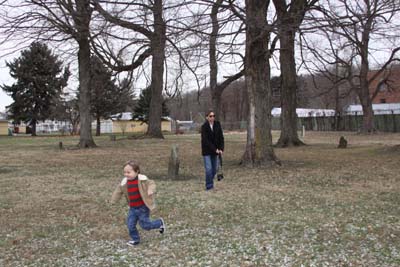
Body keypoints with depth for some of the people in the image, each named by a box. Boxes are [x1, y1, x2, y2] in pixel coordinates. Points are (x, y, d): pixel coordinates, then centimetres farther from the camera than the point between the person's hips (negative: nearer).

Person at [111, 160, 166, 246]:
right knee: (130, 225, 4)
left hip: (143, 207, -6)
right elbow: (119, 191, 13)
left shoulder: (142, 180, -16)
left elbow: (151, 183, -17)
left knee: (145, 225, 0)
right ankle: (135, 239, 24)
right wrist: (113, 200, 16)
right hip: (133, 208, 6)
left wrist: (151, 190, -38)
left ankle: (160, 223, 26)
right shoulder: (124, 183, 0)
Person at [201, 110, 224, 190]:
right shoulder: (204, 126, -12)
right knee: (209, 169, -10)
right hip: (207, 151, -4)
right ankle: (209, 186, 1)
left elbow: (221, 137, 1)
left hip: (215, 150, 4)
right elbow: (206, 140, -17)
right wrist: (215, 149, -20)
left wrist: (221, 149, -10)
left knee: (214, 169, 8)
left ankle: (209, 183, 28)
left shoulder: (217, 125, 0)